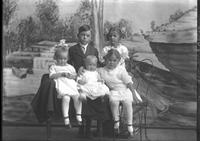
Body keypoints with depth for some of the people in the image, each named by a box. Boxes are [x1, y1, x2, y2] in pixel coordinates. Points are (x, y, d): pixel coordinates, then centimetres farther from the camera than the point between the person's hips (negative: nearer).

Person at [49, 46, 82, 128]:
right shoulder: (53, 67, 15)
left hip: (72, 85, 4)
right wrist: (62, 74, -10)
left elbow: (75, 76, 24)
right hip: (62, 87, -4)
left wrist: (72, 76, 0)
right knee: (66, 97, -33)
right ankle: (66, 118, -28)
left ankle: (78, 116, -10)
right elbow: (52, 76, -2)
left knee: (77, 96, -24)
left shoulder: (70, 67, 27)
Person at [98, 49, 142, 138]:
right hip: (114, 91, 2)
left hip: (125, 90, -1)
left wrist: (134, 94, -12)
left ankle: (130, 126, -16)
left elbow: (129, 82, -6)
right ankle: (116, 122, -12)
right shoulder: (102, 71, 5)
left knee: (127, 102, -30)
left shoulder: (121, 70, -5)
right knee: (113, 101, -32)